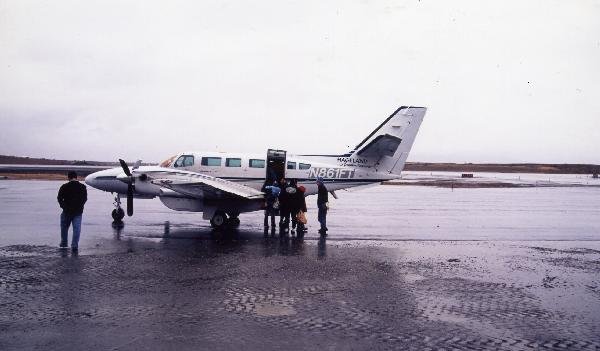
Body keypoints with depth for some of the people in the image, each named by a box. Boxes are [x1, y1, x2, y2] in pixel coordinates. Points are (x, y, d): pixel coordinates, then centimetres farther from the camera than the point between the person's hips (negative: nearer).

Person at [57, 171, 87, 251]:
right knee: (77, 228, -2)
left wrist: (64, 206, 11)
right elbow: (85, 199, 10)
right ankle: (75, 245, -10)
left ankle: (64, 243, 29)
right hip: (78, 211, 1)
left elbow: (59, 198, -2)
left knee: (64, 227, 21)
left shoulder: (64, 187, -6)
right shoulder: (82, 187, 2)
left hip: (67, 211, -1)